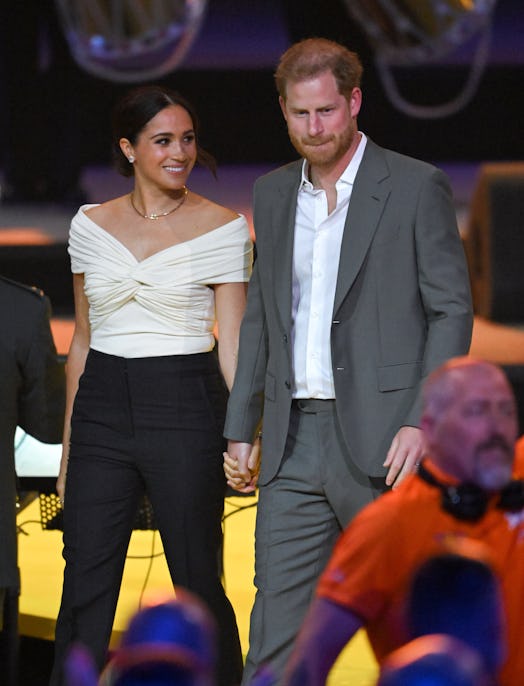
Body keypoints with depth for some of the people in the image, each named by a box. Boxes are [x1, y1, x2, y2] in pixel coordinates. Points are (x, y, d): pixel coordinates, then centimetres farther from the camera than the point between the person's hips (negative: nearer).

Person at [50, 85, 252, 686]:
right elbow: (83, 339, 14)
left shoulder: (222, 228, -1)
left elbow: (232, 341, -2)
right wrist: (68, 446, 13)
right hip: (103, 410, 3)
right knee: (85, 589, 3)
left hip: (186, 410, -3)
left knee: (198, 585, 1)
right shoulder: (91, 225, 8)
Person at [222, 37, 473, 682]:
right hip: (296, 440, 4)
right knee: (278, 631, -1)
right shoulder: (272, 194, 15)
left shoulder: (416, 187, -2)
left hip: (381, 439, -4)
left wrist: (422, 420, -14)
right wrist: (241, 428, 16)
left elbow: (452, 310, -4)